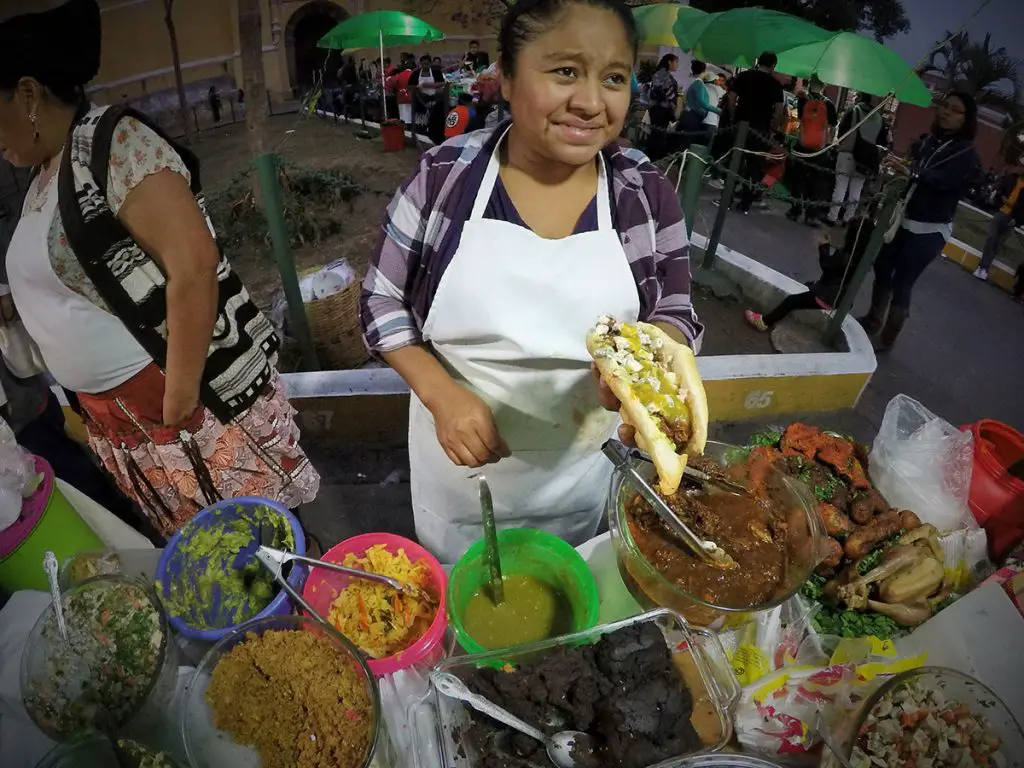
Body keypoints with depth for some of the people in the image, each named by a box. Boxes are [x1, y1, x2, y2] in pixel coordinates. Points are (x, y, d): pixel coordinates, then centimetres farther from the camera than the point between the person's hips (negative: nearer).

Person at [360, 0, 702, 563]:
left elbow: (676, 315, -4)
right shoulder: (444, 174, -16)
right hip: (459, 454, 0)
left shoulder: (648, 193, -12)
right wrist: (442, 396, -23)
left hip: (578, 464, 1)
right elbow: (382, 300, -7)